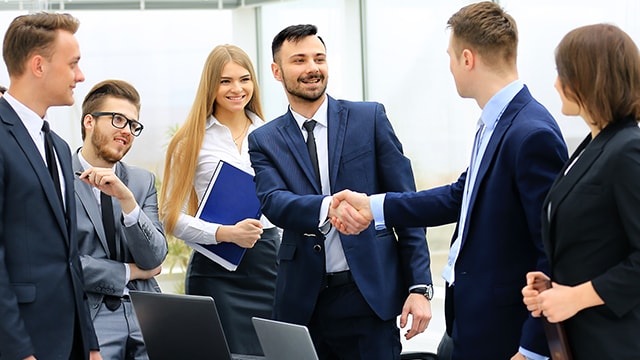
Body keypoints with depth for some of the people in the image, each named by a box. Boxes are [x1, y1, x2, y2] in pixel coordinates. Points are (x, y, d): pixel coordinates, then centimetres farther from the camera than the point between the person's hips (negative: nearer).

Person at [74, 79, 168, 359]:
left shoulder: (143, 181, 14)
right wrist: (129, 272, 0)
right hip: (88, 315, -4)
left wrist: (126, 199, -11)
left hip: (144, 315, 4)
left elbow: (154, 259, 3)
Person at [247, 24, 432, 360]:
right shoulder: (264, 141, 7)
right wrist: (328, 207, -33)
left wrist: (419, 287, -5)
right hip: (302, 302, 1)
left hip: (369, 295, -1)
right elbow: (273, 203, -11)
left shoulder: (369, 118, 3)